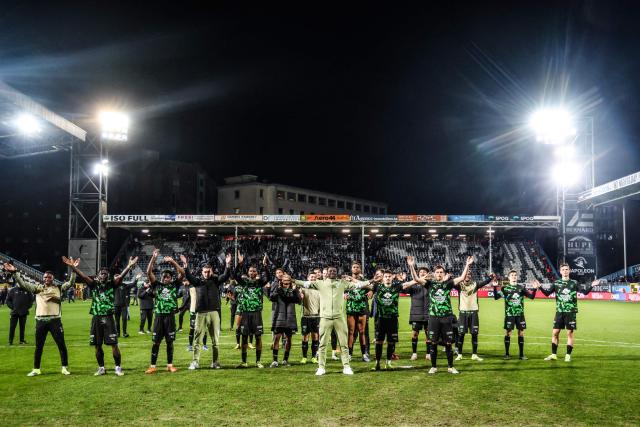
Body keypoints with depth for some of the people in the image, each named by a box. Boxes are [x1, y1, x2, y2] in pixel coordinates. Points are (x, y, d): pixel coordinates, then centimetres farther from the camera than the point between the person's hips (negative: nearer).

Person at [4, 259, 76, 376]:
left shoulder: (59, 288, 5)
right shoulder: (37, 288, 9)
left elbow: (71, 283, -3)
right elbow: (23, 283, 5)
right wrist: (14, 272, -6)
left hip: (55, 319, -2)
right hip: (40, 320, 2)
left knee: (61, 345, 2)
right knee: (39, 346, 11)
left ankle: (65, 368, 12)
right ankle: (36, 369, 21)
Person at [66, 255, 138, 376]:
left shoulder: (112, 284, 1)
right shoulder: (94, 284, 7)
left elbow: (121, 276, -13)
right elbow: (82, 276, -2)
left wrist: (129, 266, -28)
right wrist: (72, 266, -13)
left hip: (108, 318, -3)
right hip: (96, 318, 3)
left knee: (114, 344, -3)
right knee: (97, 345, 9)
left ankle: (118, 368, 6)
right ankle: (101, 368, 22)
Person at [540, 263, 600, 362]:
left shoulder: (574, 283, 3)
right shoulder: (556, 283, 6)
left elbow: (584, 291, -1)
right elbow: (547, 292, 1)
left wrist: (591, 286, -16)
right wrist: (540, 287, -14)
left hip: (571, 312, -2)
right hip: (559, 312, 2)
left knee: (569, 333, 2)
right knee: (555, 332, 2)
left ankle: (568, 355, 12)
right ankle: (553, 354, 13)